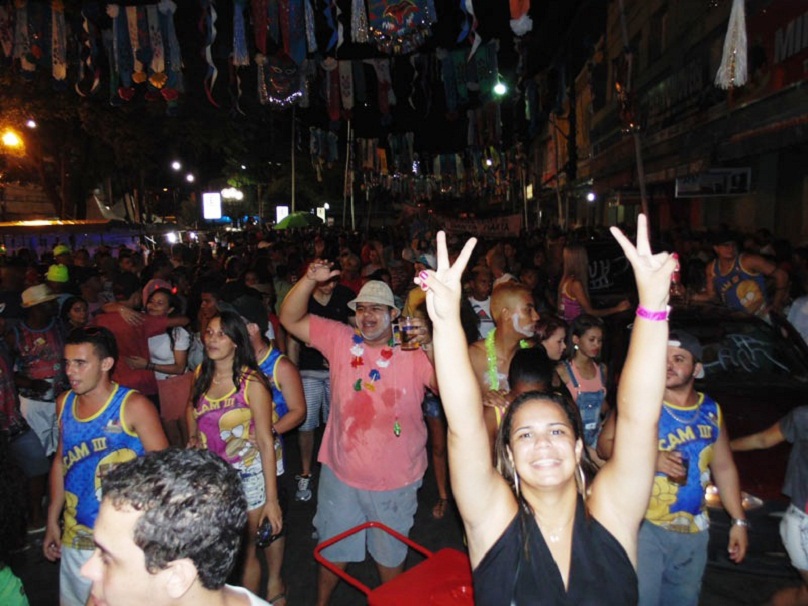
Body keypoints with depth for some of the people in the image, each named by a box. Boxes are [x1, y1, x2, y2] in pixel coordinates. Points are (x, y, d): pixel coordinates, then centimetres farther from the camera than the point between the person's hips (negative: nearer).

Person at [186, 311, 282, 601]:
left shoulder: (252, 383, -19)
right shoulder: (202, 374, -2)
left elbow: (266, 443, -18)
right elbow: (191, 407, 21)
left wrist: (271, 499, -19)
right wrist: (193, 437, 4)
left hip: (246, 478, -5)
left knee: (244, 553, 11)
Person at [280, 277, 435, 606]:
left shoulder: (413, 352, -13)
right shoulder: (340, 339, -6)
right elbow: (291, 319, -9)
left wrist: (429, 345, -38)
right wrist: (310, 280, -24)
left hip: (395, 479, -1)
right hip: (341, 471, 2)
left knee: (390, 552, 24)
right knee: (333, 547, 25)